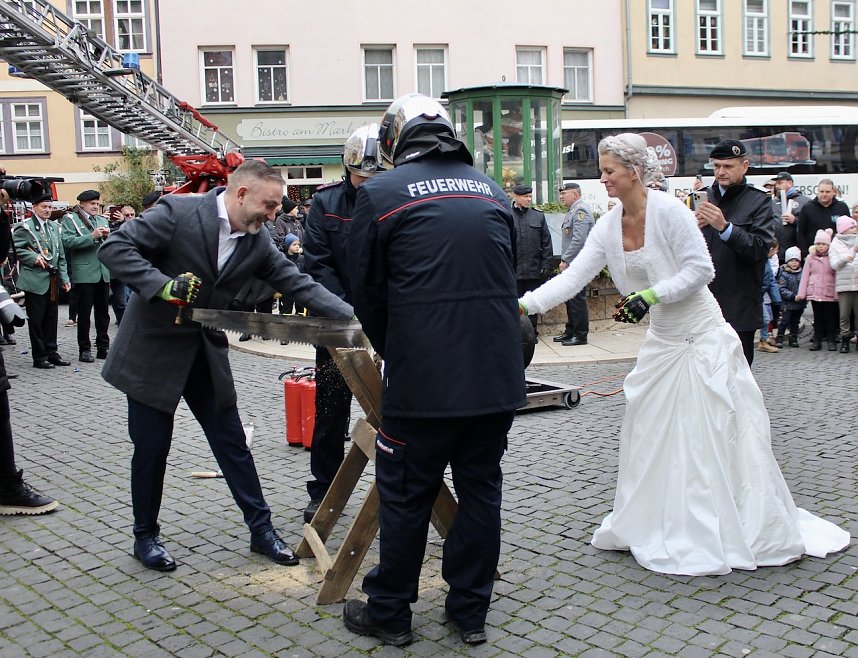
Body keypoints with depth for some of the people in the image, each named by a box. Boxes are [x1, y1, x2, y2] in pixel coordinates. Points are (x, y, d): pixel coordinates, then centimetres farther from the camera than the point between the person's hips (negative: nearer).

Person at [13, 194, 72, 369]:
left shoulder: (54, 227, 16)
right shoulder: (24, 227, -4)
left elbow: (61, 255, 16)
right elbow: (16, 249, -10)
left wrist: (64, 278, 10)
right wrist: (34, 258, -20)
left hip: (53, 280, 6)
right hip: (35, 280, -6)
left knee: (51, 318, 11)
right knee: (36, 320, 0)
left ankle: (51, 353, 20)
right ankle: (39, 357, 7)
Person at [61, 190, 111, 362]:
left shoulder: (102, 220, 18)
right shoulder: (70, 219, 1)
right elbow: (68, 241, -13)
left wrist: (108, 236, -4)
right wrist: (92, 236, -19)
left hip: (103, 273, 5)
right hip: (84, 273, -5)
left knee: (103, 312, 9)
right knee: (84, 313, 1)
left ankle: (103, 347, 15)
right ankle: (84, 349, 7)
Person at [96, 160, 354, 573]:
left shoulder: (257, 242, -3)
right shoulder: (177, 212, -17)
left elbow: (299, 285, -5)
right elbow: (114, 248, -19)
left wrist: (357, 317, -16)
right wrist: (162, 284, -31)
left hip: (206, 351, 5)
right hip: (153, 349, -4)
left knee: (231, 442, 8)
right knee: (151, 447, 5)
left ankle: (261, 528, 19)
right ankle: (145, 537, 24)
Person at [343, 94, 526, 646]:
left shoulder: (380, 193, -2)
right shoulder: (492, 191, 12)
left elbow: (367, 292, 1)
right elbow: (508, 278, 16)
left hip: (422, 377, -4)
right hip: (497, 375, 5)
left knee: (406, 497, 10)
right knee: (481, 491, 15)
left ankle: (389, 614, 24)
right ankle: (471, 612, 26)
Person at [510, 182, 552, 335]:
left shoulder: (538, 216, 9)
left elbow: (546, 242, 8)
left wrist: (546, 264, 1)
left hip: (534, 270, 2)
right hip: (513, 270, -2)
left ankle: (531, 332, 18)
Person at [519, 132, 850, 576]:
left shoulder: (668, 211, -17)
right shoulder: (608, 227, 1)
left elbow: (700, 269, -18)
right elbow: (572, 278, -3)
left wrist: (649, 295, -26)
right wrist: (522, 305, -13)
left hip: (703, 340, -6)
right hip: (661, 343, 7)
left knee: (716, 438, -1)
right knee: (652, 439, 9)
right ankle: (654, 528, 25)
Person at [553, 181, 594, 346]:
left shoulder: (580, 211, -14)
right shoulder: (572, 211, 20)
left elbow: (578, 240, -21)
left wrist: (565, 260, -18)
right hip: (570, 264, 10)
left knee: (577, 299, -6)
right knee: (570, 298, 14)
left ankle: (581, 335, -1)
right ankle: (570, 331, 22)